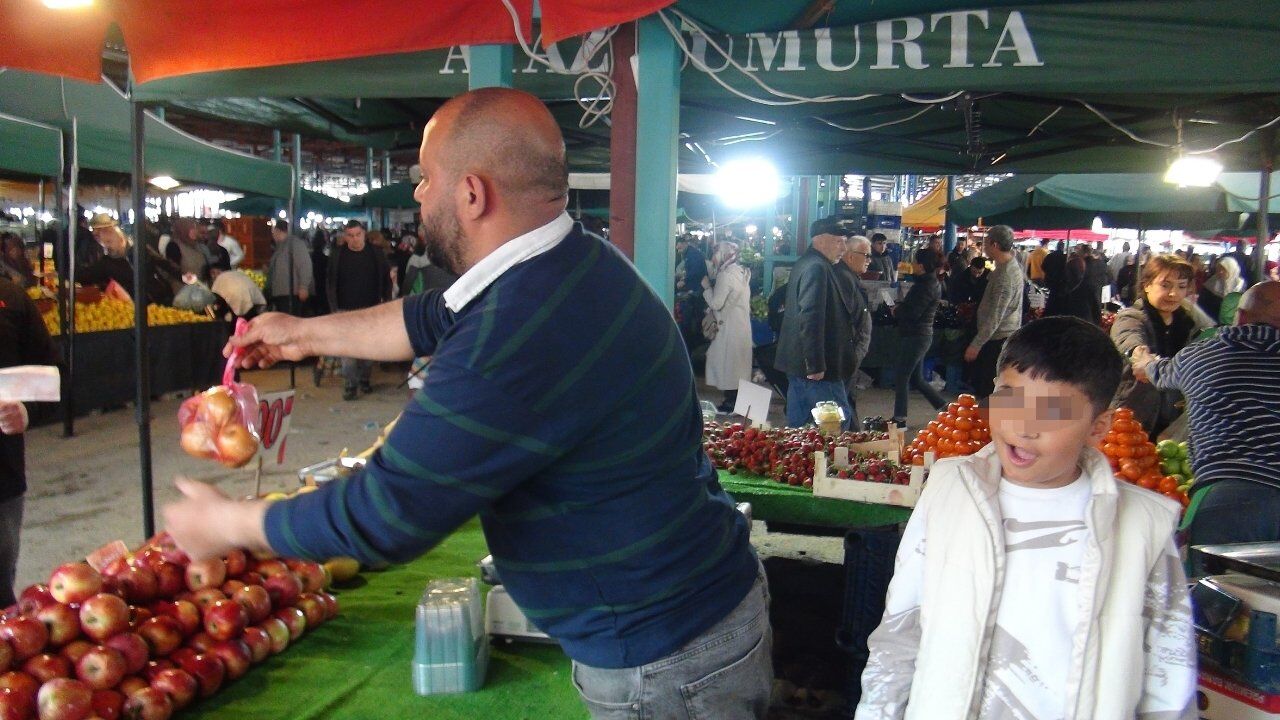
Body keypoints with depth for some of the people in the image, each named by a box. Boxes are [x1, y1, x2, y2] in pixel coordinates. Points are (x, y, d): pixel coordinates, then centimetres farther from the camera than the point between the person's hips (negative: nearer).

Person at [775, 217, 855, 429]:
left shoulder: (804, 264, 16)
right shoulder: (817, 268, -16)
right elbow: (811, 318, -24)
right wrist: (816, 365, -24)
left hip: (798, 362, 10)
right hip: (815, 365, -10)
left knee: (798, 423, 14)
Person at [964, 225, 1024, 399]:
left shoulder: (1004, 276, -23)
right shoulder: (1011, 266, 10)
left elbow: (995, 318, -25)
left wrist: (976, 344, -22)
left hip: (997, 339, -10)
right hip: (1005, 336, 10)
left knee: (988, 390, -5)